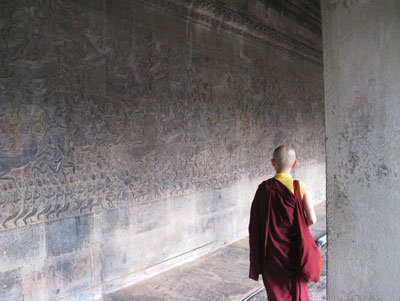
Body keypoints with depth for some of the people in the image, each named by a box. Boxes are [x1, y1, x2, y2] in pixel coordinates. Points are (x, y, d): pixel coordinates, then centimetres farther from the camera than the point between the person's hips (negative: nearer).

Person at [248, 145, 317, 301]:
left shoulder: (264, 188, -10)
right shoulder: (299, 187, -12)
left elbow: (255, 223, -7)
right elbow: (312, 219, -14)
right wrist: (297, 227, 7)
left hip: (271, 250, 1)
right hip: (293, 249, 0)